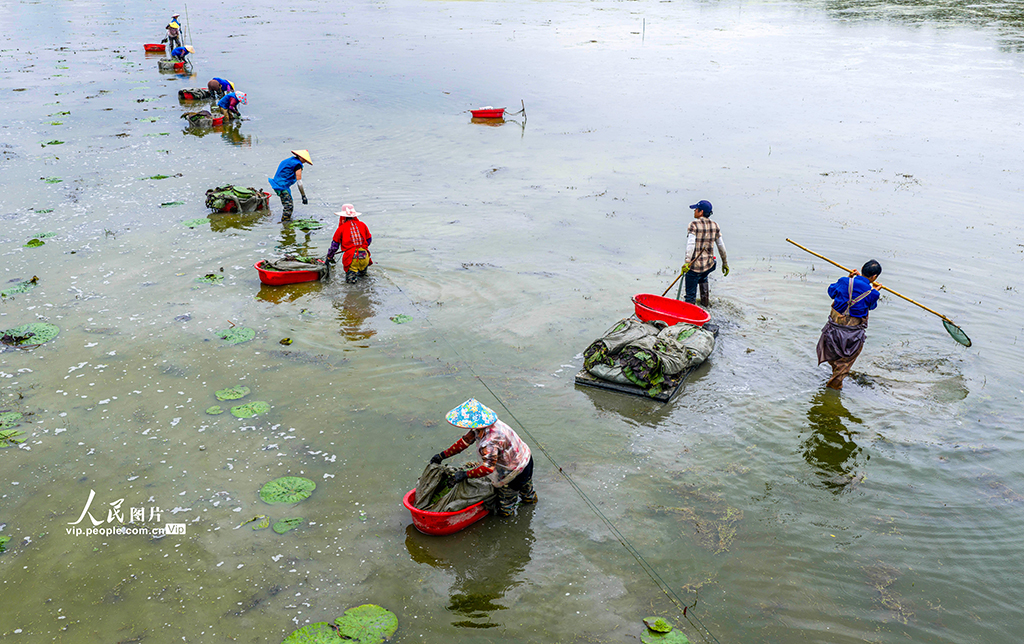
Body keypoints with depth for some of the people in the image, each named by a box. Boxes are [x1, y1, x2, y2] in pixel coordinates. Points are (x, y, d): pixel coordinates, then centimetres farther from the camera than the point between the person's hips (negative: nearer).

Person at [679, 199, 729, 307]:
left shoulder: (693, 225, -11)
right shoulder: (715, 226, 4)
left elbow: (691, 244, -24)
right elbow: (721, 246, 9)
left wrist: (687, 261, -31)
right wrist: (725, 263, 18)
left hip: (694, 265, -6)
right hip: (709, 264, 6)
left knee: (690, 295, 3)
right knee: (703, 277, 41)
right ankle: (705, 300, 43)